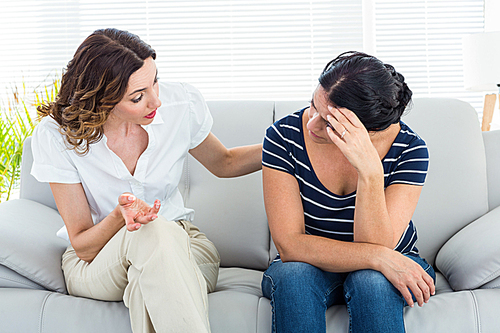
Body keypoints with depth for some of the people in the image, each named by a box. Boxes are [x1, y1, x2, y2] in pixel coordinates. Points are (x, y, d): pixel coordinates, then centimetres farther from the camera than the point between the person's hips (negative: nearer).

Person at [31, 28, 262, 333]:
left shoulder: (180, 105, -12)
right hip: (96, 266, 0)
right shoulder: (56, 135, -17)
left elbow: (224, 163, 11)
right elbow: (83, 246, -13)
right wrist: (121, 215, -34)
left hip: (182, 251, 1)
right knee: (153, 231, -36)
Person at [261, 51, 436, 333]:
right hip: (310, 268, 1)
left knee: (371, 281, -35)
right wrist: (379, 257, -32)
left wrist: (370, 171, -40)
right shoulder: (284, 136, -17)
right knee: (292, 275, -34)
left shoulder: (409, 149, -18)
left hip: (394, 266, 0)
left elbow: (377, 246, -25)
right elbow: (289, 244, -22)